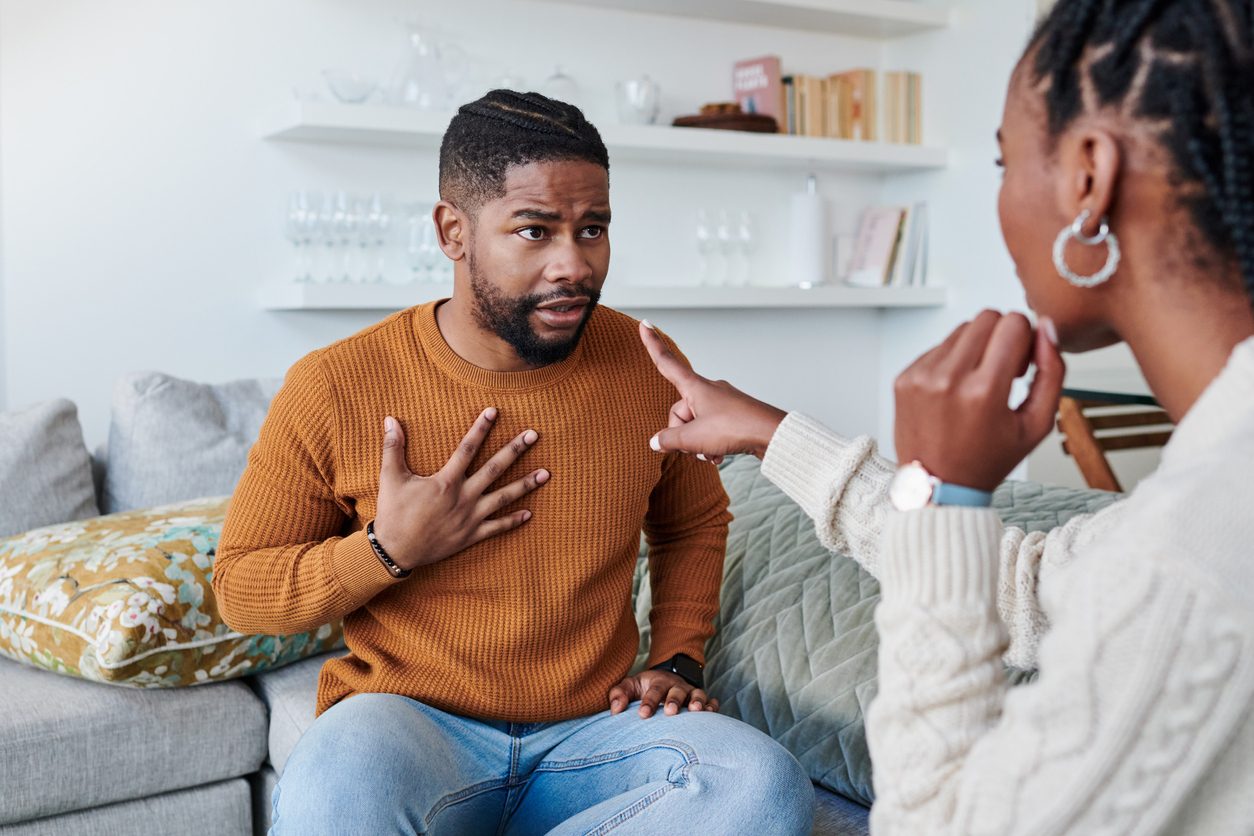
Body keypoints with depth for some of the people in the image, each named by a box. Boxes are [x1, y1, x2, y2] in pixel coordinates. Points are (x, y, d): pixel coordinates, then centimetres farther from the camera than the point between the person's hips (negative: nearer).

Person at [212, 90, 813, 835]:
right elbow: (240, 587, 1)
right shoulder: (335, 390, -9)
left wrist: (677, 660, 4)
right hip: (408, 720, -3)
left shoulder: (644, 366, -1)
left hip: (591, 730, 4)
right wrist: (388, 551, -16)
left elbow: (695, 522, 18)